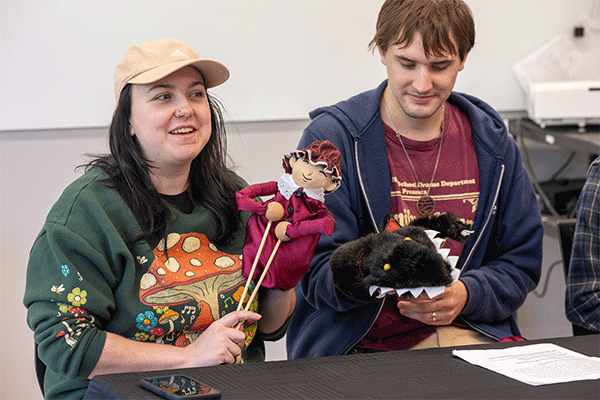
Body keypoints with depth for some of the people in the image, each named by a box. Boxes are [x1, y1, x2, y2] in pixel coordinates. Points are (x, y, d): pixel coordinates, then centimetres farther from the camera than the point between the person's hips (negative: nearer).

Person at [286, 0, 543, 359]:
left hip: (464, 333, 3)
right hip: (356, 347, -3)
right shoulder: (330, 139, -4)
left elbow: (522, 262, 13)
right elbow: (315, 273, -8)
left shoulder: (491, 142, 9)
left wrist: (465, 294, -9)